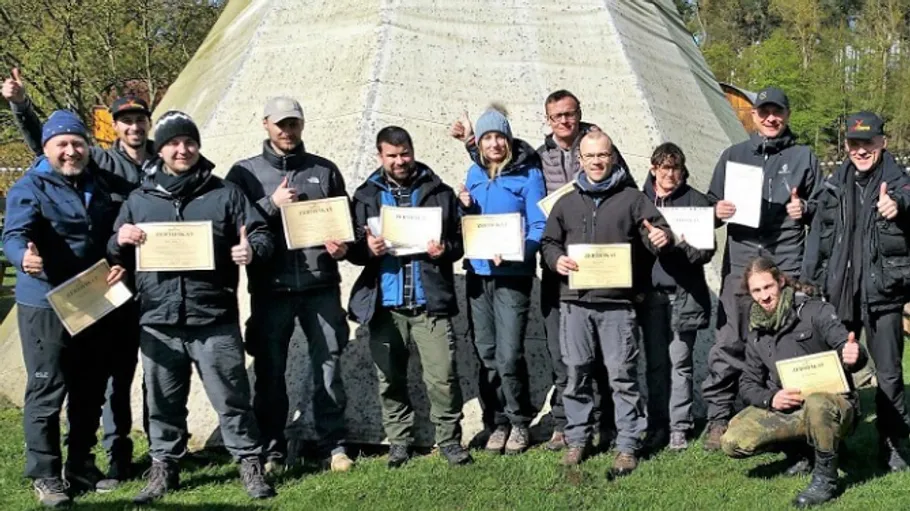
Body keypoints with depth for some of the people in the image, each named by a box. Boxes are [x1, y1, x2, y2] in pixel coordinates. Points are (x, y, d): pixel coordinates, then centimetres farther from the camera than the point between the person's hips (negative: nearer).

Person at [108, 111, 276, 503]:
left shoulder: (225, 194, 6)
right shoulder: (140, 200, 12)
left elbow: (261, 235, 6)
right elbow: (115, 256, 18)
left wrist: (252, 251, -18)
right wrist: (120, 241, -6)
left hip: (214, 320, -2)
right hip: (158, 323, 2)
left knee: (232, 398, 3)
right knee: (163, 402, 11)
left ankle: (250, 464, 15)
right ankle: (163, 467, 25)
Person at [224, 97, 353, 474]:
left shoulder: (325, 170, 10)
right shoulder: (245, 172, 6)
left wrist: (343, 245, -4)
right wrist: (271, 204, -12)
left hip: (321, 286, 1)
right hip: (270, 288, -1)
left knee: (328, 366, 3)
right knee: (270, 371, 5)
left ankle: (334, 445, 14)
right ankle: (272, 449, 15)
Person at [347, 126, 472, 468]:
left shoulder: (439, 193, 8)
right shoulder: (367, 196, 10)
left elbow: (459, 241, 10)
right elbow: (353, 249, 9)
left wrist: (445, 250, -12)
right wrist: (367, 248, -13)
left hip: (430, 301, -1)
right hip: (384, 304, 2)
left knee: (442, 376, -5)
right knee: (390, 378, 9)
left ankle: (449, 439, 10)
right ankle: (399, 440, 23)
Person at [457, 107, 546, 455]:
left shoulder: (527, 175, -4)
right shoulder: (475, 174, 12)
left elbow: (539, 227, -7)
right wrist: (465, 207, -3)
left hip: (513, 276, -5)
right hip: (477, 273, 5)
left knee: (508, 356, -9)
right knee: (486, 355, 8)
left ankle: (519, 423, 9)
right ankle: (497, 422, 19)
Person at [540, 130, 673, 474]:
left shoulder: (632, 199, 6)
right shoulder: (567, 203, 14)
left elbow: (656, 231, 2)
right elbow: (549, 242, 19)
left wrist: (662, 238, -22)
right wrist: (556, 259, -2)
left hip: (618, 303, -3)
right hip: (575, 301, 3)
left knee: (622, 374, -2)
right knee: (576, 372, 8)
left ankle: (627, 445, 5)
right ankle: (577, 439, 20)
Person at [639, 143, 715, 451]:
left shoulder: (696, 201, 4)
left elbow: (706, 250, -2)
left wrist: (677, 245, -17)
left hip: (684, 292, -2)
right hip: (650, 290, 2)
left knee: (679, 361, 0)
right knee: (655, 362, 6)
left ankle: (679, 427, 8)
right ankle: (657, 425, 15)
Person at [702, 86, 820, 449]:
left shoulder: (803, 157, 14)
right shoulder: (733, 155, 16)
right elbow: (712, 203, 19)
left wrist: (804, 210, -5)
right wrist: (717, 211, -4)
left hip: (787, 262, 0)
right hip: (740, 260, 0)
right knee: (729, 341, -5)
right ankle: (718, 416, 2)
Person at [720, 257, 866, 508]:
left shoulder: (815, 311, -6)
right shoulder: (756, 332, 8)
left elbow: (848, 352, -14)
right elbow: (748, 384, 8)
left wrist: (854, 356, -40)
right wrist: (771, 399, -14)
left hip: (832, 404, -5)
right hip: (785, 409, 5)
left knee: (816, 403, -42)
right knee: (732, 442, -15)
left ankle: (825, 478, -17)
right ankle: (798, 449, 10)